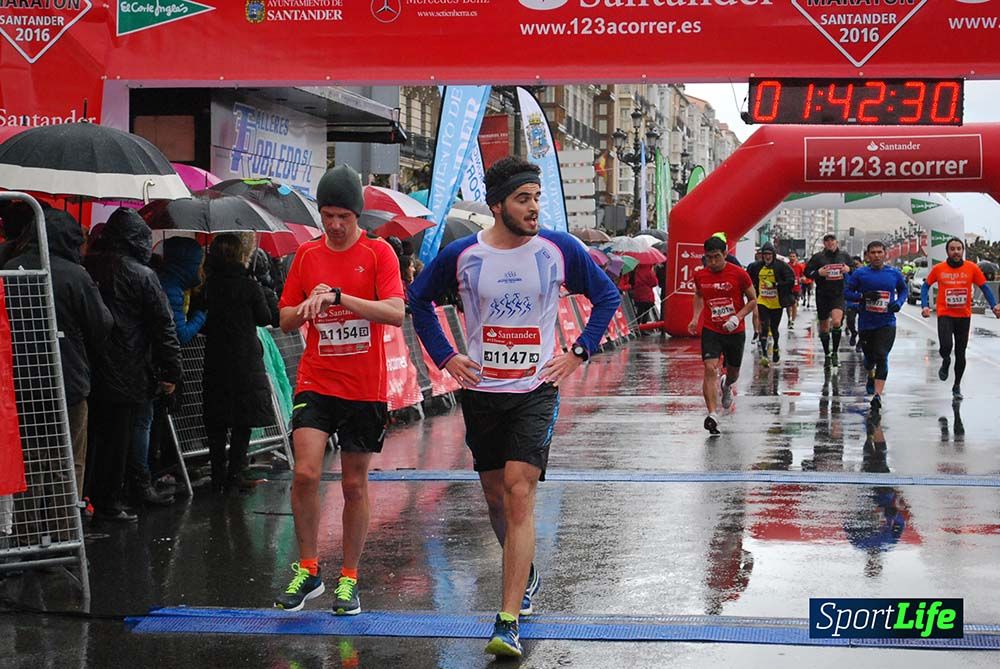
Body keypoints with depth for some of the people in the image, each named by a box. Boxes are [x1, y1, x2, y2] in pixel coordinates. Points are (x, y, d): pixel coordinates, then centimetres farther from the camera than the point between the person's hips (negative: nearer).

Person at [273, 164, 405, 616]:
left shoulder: (378, 252, -3)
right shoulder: (307, 255, 7)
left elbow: (396, 313, -16)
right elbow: (286, 320, 12)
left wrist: (338, 296, -25)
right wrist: (308, 306, -10)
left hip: (365, 388, -2)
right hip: (316, 383, 2)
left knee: (355, 484, 5)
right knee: (305, 473, -13)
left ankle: (349, 579, 17)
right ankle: (307, 571, 2)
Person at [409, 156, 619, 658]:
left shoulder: (559, 250, -5)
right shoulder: (461, 255, -3)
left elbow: (607, 296, 9)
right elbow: (419, 298, 13)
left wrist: (578, 353, 0)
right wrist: (444, 357, 5)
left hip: (536, 391, -2)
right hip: (481, 392, 3)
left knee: (519, 495, -15)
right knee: (496, 497, 14)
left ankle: (508, 622, -16)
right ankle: (525, 574, 43)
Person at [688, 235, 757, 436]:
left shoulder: (739, 274, -11)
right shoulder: (700, 275, -3)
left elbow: (753, 300, -1)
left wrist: (738, 317, -17)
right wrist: (696, 318, 4)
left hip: (735, 331, 0)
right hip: (710, 330, 0)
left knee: (733, 372, 16)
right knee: (710, 369, -19)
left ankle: (726, 386, 54)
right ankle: (712, 415, -23)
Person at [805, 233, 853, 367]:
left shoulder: (844, 256, 7)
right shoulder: (818, 257, 1)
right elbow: (807, 272, 2)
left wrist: (849, 270, -5)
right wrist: (818, 273, -16)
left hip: (839, 295, -1)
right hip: (822, 295, 1)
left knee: (837, 322, -21)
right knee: (824, 327, 8)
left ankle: (835, 353, -8)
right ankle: (827, 355, 24)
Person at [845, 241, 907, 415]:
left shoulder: (894, 273, 2)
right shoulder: (859, 273, -2)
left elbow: (903, 290, 17)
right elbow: (847, 292, -1)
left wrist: (898, 303, -3)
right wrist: (864, 296, -18)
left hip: (887, 324, -1)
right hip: (865, 323, 1)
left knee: (881, 357, -17)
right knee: (869, 358, 17)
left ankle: (877, 397, -22)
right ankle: (871, 376, 53)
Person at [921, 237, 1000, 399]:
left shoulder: (972, 268, -3)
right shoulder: (938, 269, -3)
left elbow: (984, 288, 3)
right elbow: (926, 286, 7)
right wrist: (925, 305, -6)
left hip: (964, 316, 2)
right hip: (945, 315, -2)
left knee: (960, 353, 9)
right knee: (946, 346, -23)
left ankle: (957, 386, 28)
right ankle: (946, 362, 15)